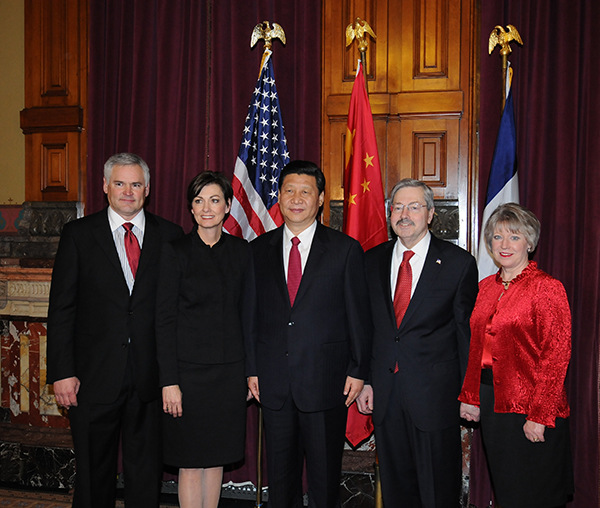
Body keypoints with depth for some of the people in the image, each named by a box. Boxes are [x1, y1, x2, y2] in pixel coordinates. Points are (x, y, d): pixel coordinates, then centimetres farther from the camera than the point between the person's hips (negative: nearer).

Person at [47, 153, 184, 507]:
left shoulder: (170, 236, 4)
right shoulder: (78, 234, 1)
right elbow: (61, 309, -1)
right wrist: (62, 372, -7)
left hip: (150, 377, 1)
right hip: (93, 377, -1)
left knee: (147, 472, 12)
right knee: (94, 471, 12)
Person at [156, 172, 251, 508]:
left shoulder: (241, 251, 6)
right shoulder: (176, 252, -5)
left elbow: (246, 313, 10)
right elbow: (165, 320, -7)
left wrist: (250, 370, 6)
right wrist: (169, 381, -11)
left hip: (230, 370, 4)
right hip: (189, 368, -3)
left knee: (216, 457, 13)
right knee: (191, 462, 4)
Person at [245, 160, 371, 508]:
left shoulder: (346, 250, -1)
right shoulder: (259, 250, 7)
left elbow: (359, 316, -1)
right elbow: (252, 314, 8)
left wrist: (358, 371, -5)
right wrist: (252, 368, 4)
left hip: (326, 382, -2)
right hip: (274, 382, 3)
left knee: (325, 476, 8)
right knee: (280, 476, 14)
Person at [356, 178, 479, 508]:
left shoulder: (459, 263, -5)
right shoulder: (373, 260, 6)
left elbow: (467, 331, -3)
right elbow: (367, 325, 9)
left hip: (435, 394, -3)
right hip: (385, 394, 4)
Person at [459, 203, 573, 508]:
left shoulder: (547, 288, -10)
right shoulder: (486, 287, 10)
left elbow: (556, 356, -14)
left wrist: (539, 415, -18)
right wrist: (469, 396, 8)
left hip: (530, 406, -6)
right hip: (489, 400, 6)